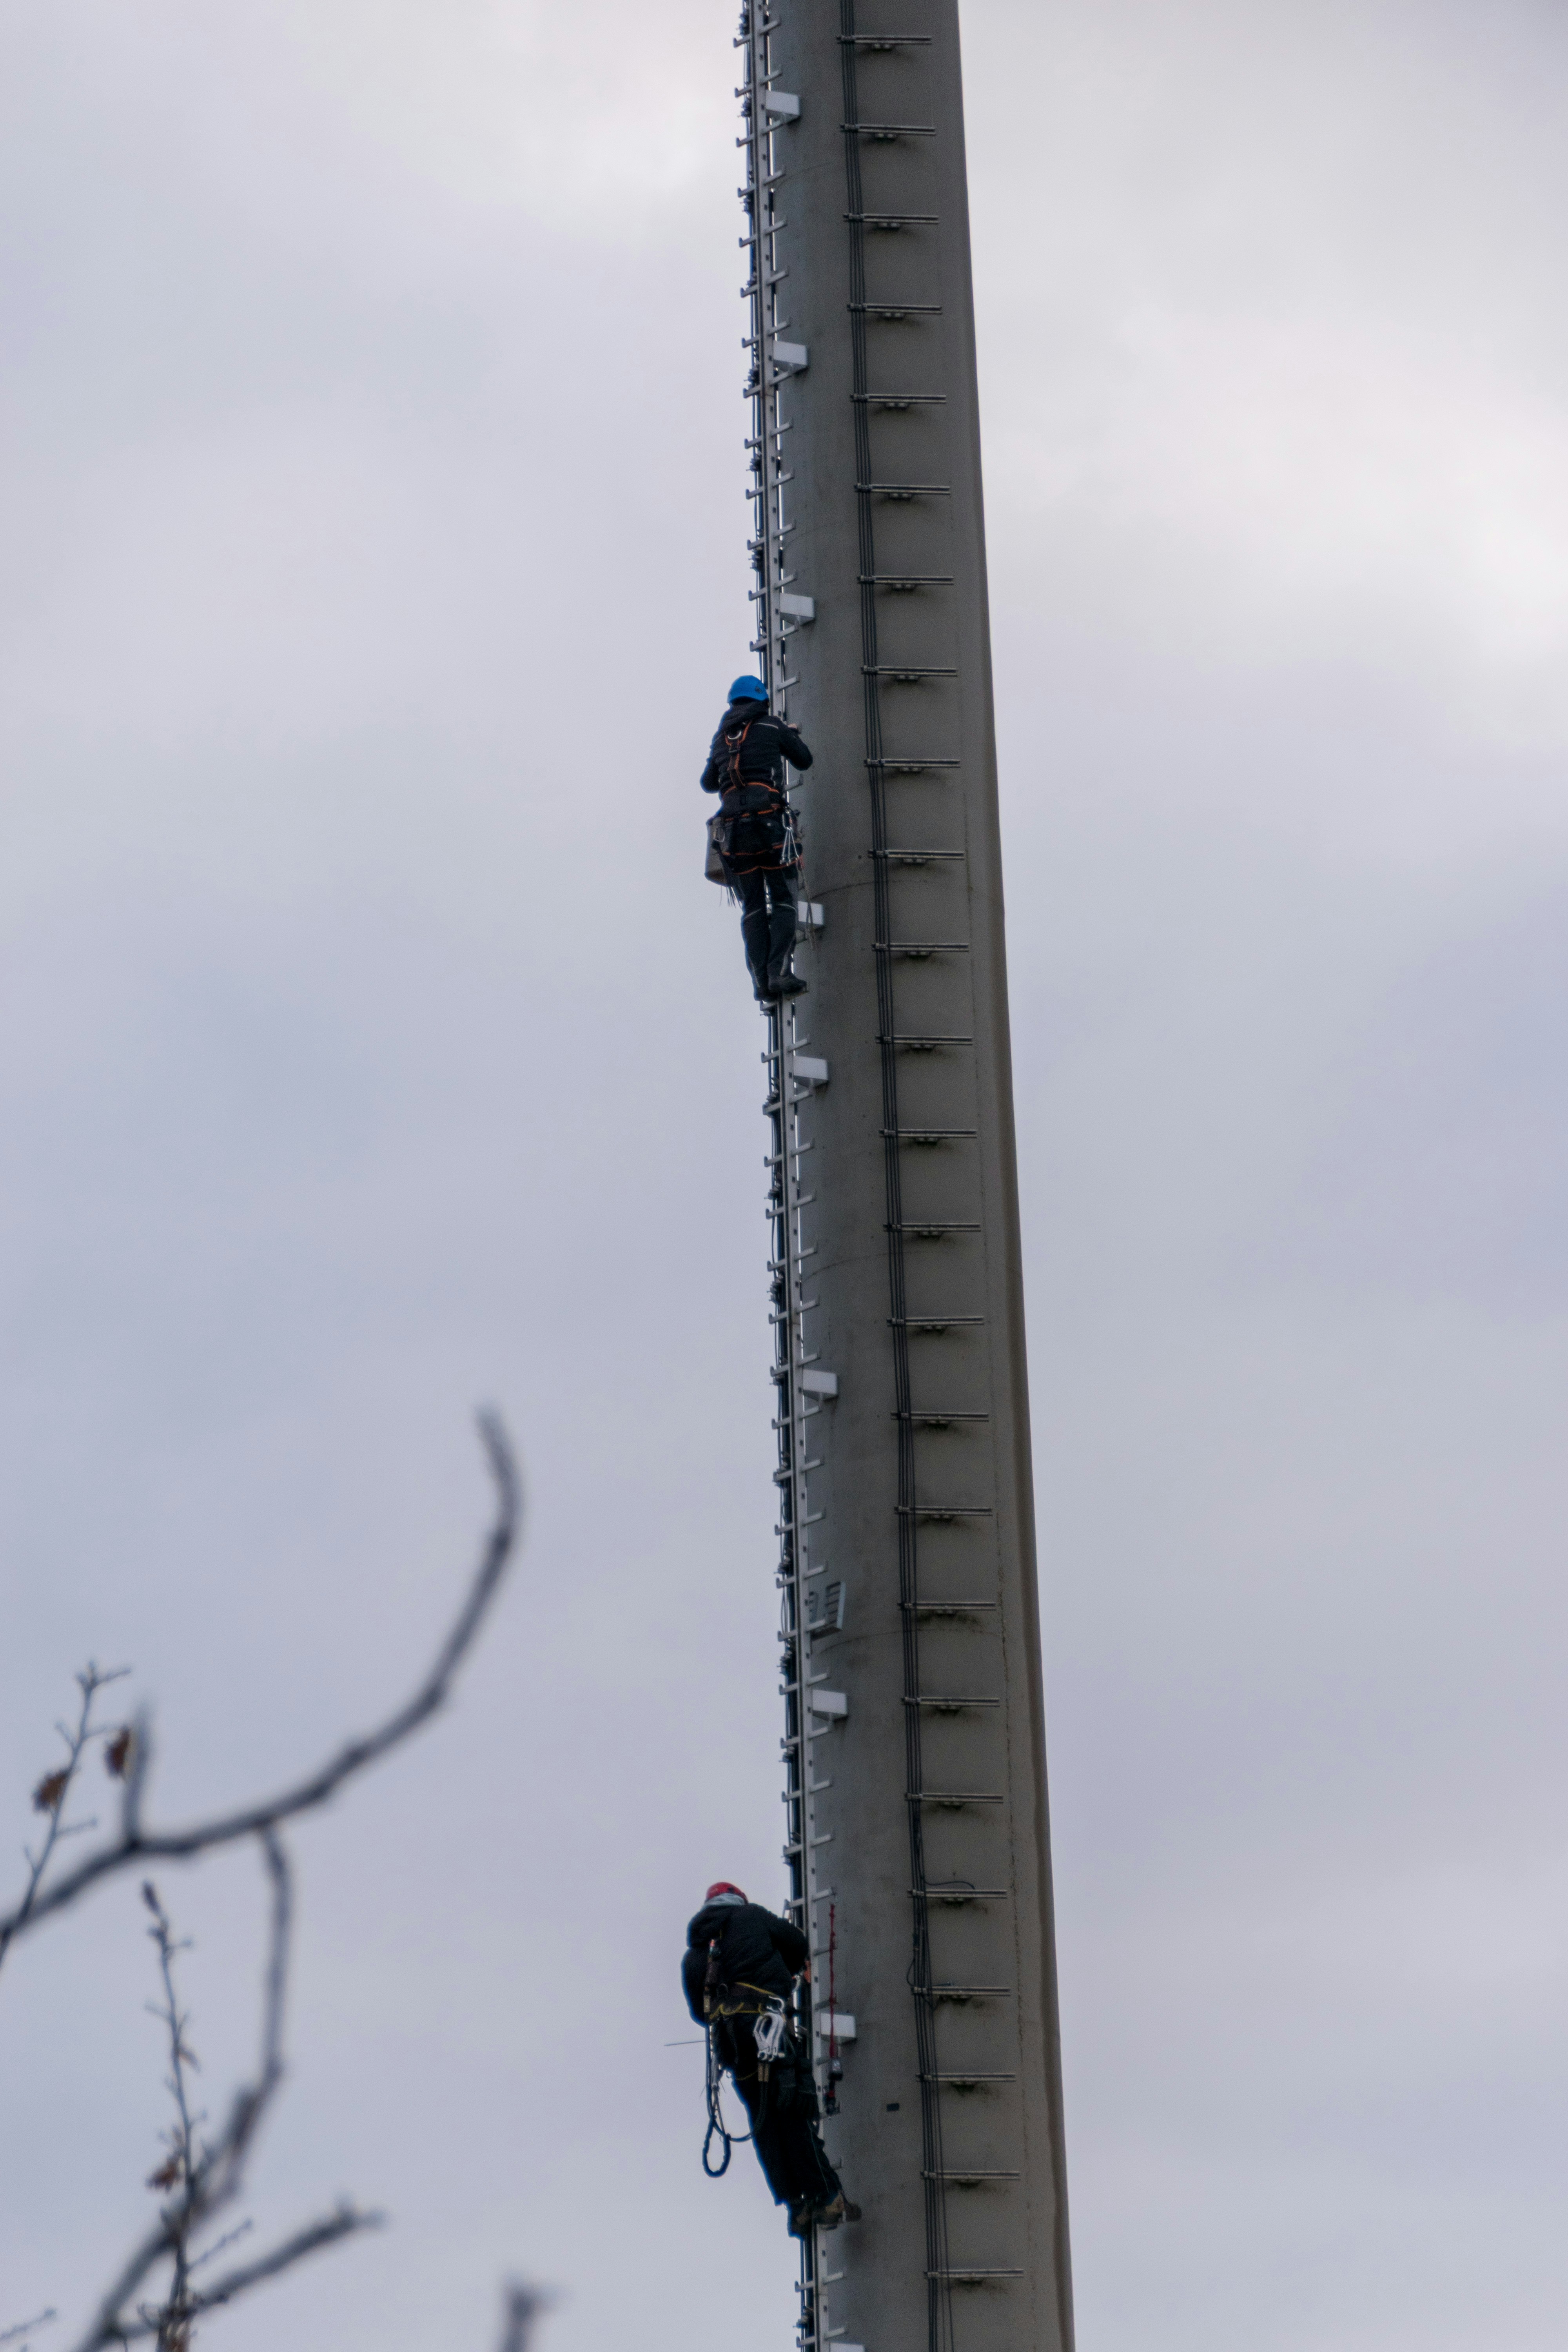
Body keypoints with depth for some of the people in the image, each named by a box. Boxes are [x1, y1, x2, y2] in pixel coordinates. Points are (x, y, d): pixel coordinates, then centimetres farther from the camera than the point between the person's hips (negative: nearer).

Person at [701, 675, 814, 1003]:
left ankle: (762, 982, -6)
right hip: (770, 821, -4)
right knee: (783, 900, -1)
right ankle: (779, 972, -18)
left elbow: (708, 783, 32)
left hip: (734, 828, 4)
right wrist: (794, 734, 37)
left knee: (753, 907, 5)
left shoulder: (721, 736, 19)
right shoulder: (773, 726, 6)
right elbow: (804, 761, 17)